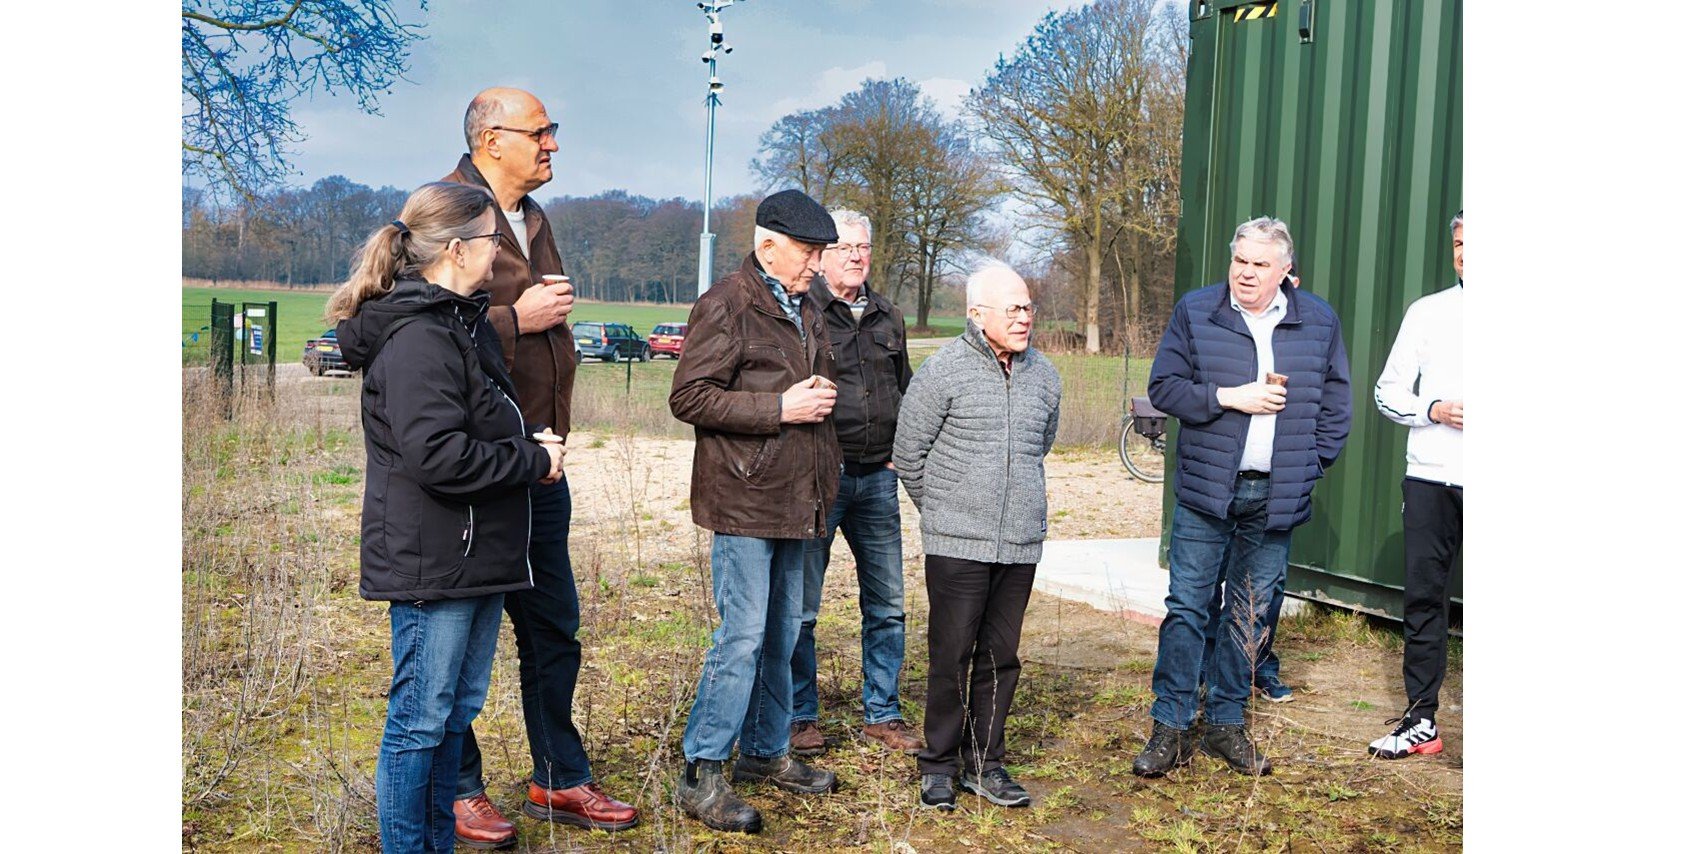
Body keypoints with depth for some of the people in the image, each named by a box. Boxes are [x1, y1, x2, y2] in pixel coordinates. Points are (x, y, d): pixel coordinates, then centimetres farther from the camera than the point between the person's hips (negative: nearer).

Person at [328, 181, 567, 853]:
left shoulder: (461, 322, 15)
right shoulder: (418, 338, -18)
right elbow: (436, 455, -27)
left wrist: (532, 452, 7)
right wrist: (534, 462, -15)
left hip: (478, 557, 10)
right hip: (432, 563, -10)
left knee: (457, 712, 18)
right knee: (419, 721, 2)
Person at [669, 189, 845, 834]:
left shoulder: (805, 311, 17)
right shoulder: (727, 305, -10)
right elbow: (689, 397, -16)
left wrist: (822, 395, 13)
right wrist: (780, 407, -18)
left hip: (796, 501, 9)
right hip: (744, 500, -9)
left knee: (782, 635, 15)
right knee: (743, 636, -8)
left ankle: (766, 752, 29)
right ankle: (701, 776, 2)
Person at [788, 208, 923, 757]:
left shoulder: (887, 317, 15)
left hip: (877, 478, 6)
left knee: (888, 605, 11)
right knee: (801, 608, 2)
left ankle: (882, 715, 24)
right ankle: (800, 718, 17)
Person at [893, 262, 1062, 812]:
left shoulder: (1044, 375, 8)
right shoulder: (944, 370, -8)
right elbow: (908, 453, -1)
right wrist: (941, 510, 8)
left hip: (1021, 545, 5)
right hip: (957, 545, -4)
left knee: (1001, 658, 10)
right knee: (952, 658, 2)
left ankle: (984, 765, 22)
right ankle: (939, 766, 16)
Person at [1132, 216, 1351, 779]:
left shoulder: (1319, 320, 6)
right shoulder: (1195, 312, -1)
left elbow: (1335, 400, 13)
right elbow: (1163, 388, -3)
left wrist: (1314, 462, 4)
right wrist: (1230, 398, -14)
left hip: (1278, 495, 2)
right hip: (1206, 489, -2)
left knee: (1253, 613, 10)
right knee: (1187, 607, -1)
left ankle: (1226, 724, 22)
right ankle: (1170, 729, 8)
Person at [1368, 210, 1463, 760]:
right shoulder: (1428, 312, 10)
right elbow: (1388, 391, 11)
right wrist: (1435, 410, -7)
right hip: (1430, 476, 3)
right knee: (1424, 597, 6)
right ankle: (1421, 719, 15)